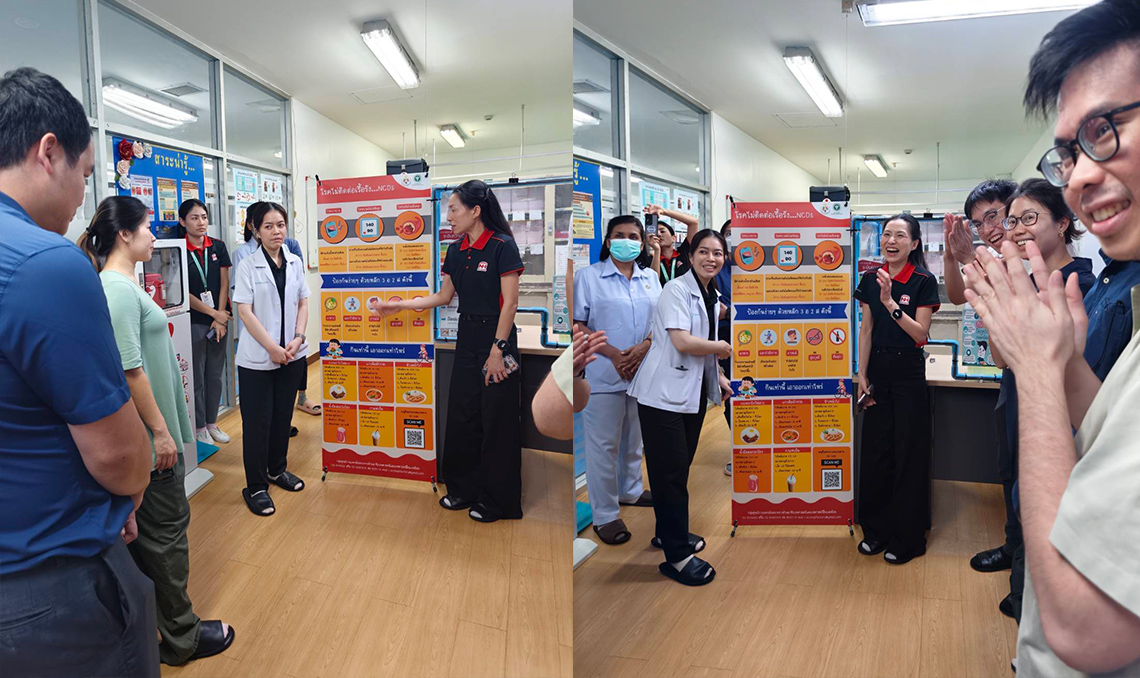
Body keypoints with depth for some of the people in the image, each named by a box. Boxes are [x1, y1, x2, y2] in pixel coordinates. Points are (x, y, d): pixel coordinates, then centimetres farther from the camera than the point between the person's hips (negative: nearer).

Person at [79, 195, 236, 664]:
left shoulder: (124, 283, 12)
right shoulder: (118, 288, -20)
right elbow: (129, 369, -23)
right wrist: (160, 430, -19)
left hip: (153, 429, 10)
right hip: (149, 434, -10)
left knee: (151, 530, 19)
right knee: (166, 529, 2)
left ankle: (153, 624, 34)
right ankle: (180, 638, 16)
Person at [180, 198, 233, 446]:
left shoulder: (218, 247, 6)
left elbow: (224, 284, 3)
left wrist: (220, 318, -5)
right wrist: (214, 313, -10)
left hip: (219, 320, 4)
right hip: (193, 322, -4)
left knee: (215, 374, 11)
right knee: (197, 377, 5)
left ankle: (212, 423, 24)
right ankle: (199, 427, 17)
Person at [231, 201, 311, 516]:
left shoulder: (295, 263, 6)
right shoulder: (248, 265, -7)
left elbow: (303, 304, 8)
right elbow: (244, 311, -11)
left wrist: (298, 339, -7)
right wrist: (272, 347, -16)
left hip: (291, 354, 4)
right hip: (257, 357, -4)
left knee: (283, 415, 15)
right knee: (257, 421, 2)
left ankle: (277, 469, 33)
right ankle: (255, 487, 13)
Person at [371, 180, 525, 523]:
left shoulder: (502, 246, -12)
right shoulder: (456, 252, 9)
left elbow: (510, 302, -15)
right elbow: (443, 296, 18)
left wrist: (498, 349, -17)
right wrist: (399, 305, 16)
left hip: (496, 340, -7)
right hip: (466, 340, 7)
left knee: (497, 421, 1)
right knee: (461, 415, 11)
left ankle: (498, 501, 14)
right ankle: (465, 489, 27)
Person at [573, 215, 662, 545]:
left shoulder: (650, 278, 11)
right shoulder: (588, 276, -2)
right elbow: (578, 323, -7)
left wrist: (644, 346, -9)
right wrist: (614, 354, -16)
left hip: (643, 370, 5)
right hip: (604, 373, -5)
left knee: (634, 436, 17)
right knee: (604, 443, -1)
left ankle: (630, 490, 37)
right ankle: (605, 514, 8)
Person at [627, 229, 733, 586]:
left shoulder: (712, 298, 14)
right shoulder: (676, 289, -13)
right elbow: (683, 342, -23)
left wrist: (721, 379, 13)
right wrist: (728, 347, -12)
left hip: (693, 394, 8)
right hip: (664, 394, -8)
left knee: (680, 469, 16)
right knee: (670, 472, -3)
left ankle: (669, 532, 32)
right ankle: (677, 555, 5)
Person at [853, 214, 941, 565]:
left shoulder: (924, 281, -8)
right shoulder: (871, 278, 4)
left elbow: (920, 332, -13)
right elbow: (866, 329, 7)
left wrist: (890, 303, -25)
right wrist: (862, 375, 3)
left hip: (909, 374, -4)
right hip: (878, 370, 4)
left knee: (908, 454, 2)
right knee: (875, 450, 9)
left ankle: (907, 539, 16)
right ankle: (876, 529, 24)